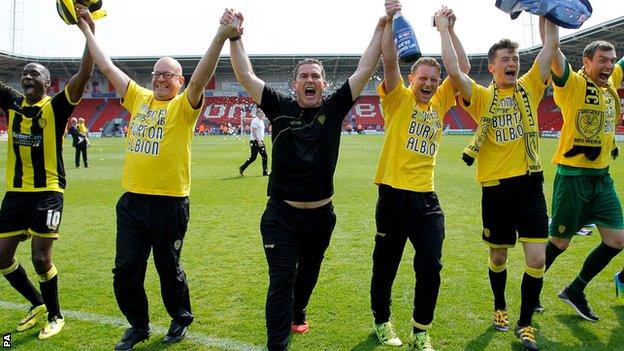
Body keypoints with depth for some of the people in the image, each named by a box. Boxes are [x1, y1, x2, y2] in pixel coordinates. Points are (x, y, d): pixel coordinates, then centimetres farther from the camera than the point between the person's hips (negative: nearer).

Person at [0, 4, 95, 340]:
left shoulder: (57, 107, -6)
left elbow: (84, 74, -18)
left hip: (48, 191, -6)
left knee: (40, 257, -5)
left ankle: (55, 315, 17)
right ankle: (37, 304, 31)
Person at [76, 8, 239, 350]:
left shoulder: (183, 106, -4)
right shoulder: (139, 98, 10)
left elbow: (200, 78, -22)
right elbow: (107, 67, 17)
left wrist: (220, 36, -36)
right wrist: (87, 29, 21)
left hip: (169, 203, -5)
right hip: (131, 201, 5)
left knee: (169, 269, 10)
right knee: (125, 271, 10)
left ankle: (181, 319, 34)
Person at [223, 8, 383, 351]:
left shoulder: (334, 107, -2)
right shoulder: (281, 107, -4)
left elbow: (364, 71, -5)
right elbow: (245, 75, -8)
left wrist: (380, 28, -8)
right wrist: (234, 36, -16)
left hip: (321, 214, 3)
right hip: (282, 214, -3)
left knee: (308, 273, 23)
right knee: (281, 281, -4)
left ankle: (297, 313, 50)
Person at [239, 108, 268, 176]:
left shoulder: (262, 121, 15)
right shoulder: (255, 121, -13)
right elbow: (254, 132, -21)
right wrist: (259, 141, -25)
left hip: (260, 141, 9)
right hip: (255, 141, -9)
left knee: (265, 156, 4)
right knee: (253, 157, -6)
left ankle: (265, 172, 8)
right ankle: (242, 168, 9)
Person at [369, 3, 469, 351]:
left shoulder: (440, 102, 11)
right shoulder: (399, 99, 0)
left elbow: (464, 68, 7)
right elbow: (390, 61, -14)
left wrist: (449, 28, 2)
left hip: (426, 196, 4)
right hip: (394, 193, -4)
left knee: (431, 267, 1)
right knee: (385, 266, 10)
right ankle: (382, 321, 32)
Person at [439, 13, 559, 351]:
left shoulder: (529, 87, 6)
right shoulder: (481, 97, 0)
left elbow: (551, 44, 1)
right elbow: (453, 70, -15)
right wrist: (444, 28, -9)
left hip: (529, 183, 1)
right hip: (495, 187, -1)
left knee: (537, 258, -4)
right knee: (498, 256, 14)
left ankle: (525, 323, 15)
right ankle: (499, 308, 39)